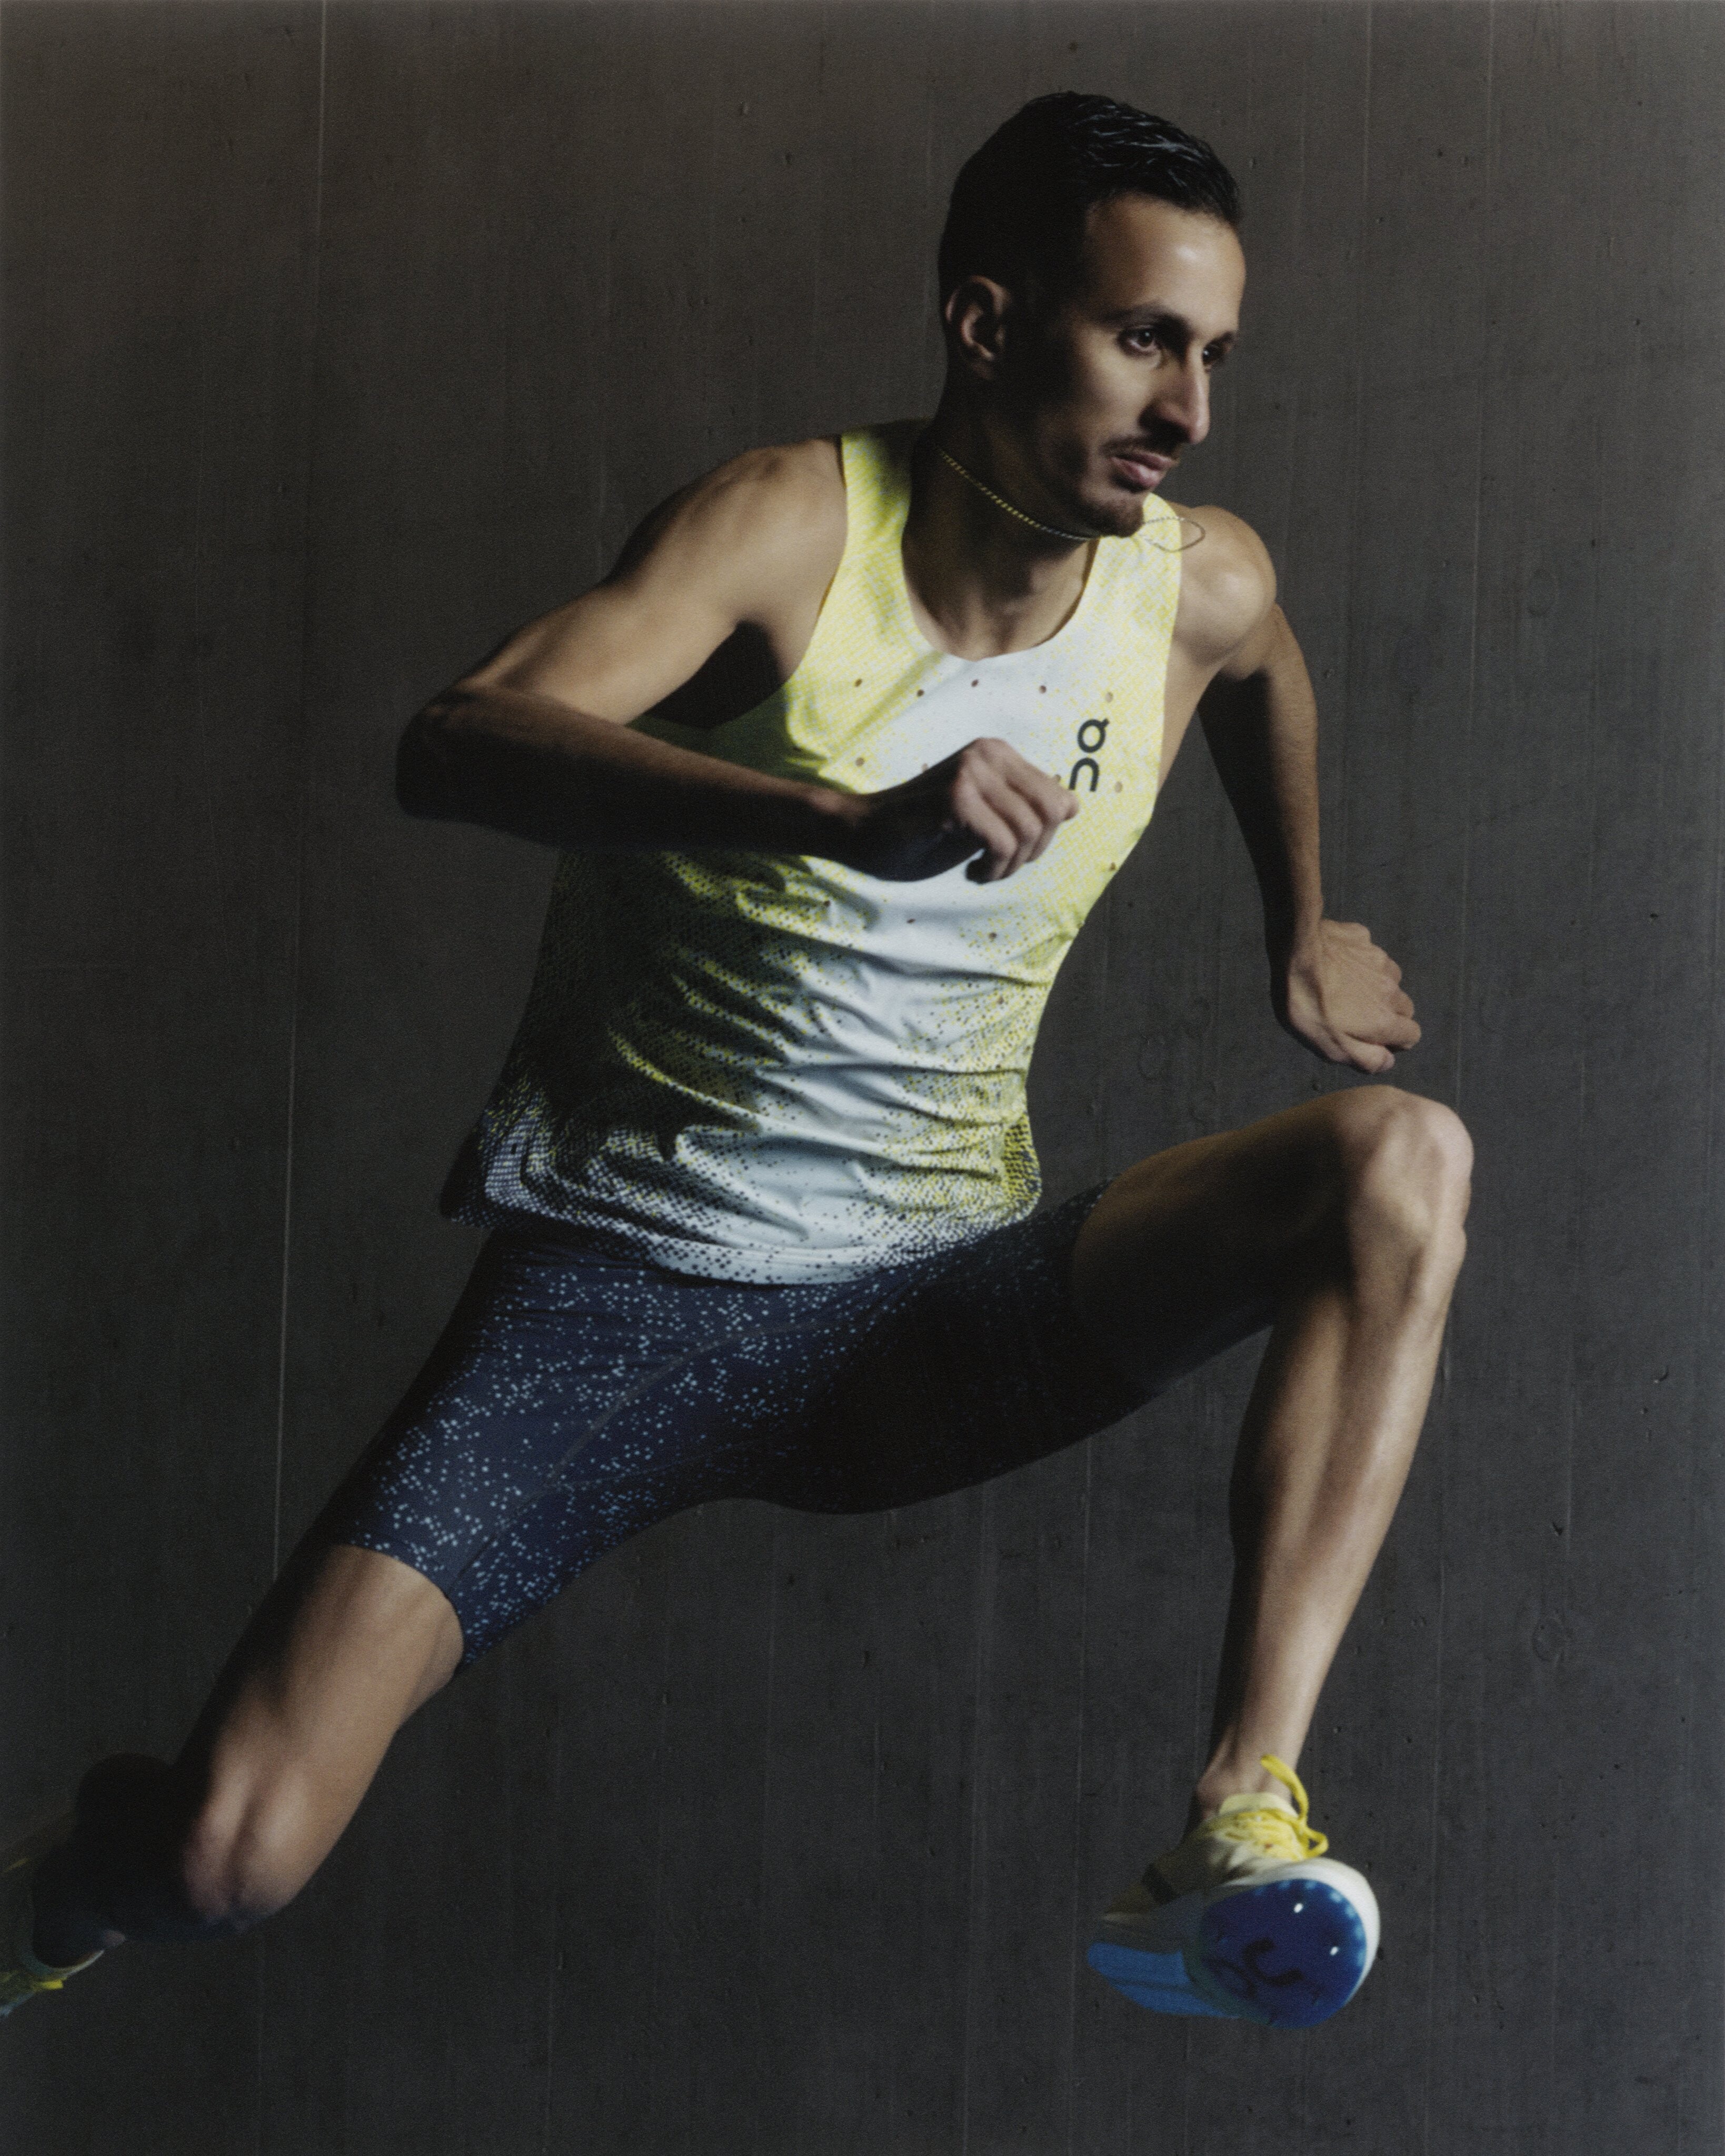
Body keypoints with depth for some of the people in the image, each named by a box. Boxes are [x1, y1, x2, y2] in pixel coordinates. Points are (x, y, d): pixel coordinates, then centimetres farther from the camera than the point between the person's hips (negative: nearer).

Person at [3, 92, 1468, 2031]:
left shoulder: (1201, 588, 2)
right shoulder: (796, 528, -13)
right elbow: (458, 744, -32)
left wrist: (1302, 930, 29)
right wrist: (853, 818, -44)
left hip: (932, 1311, 5)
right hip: (619, 1285, -4)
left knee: (1399, 1162, -20)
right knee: (231, 1857, -20)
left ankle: (1237, 1832, -24)